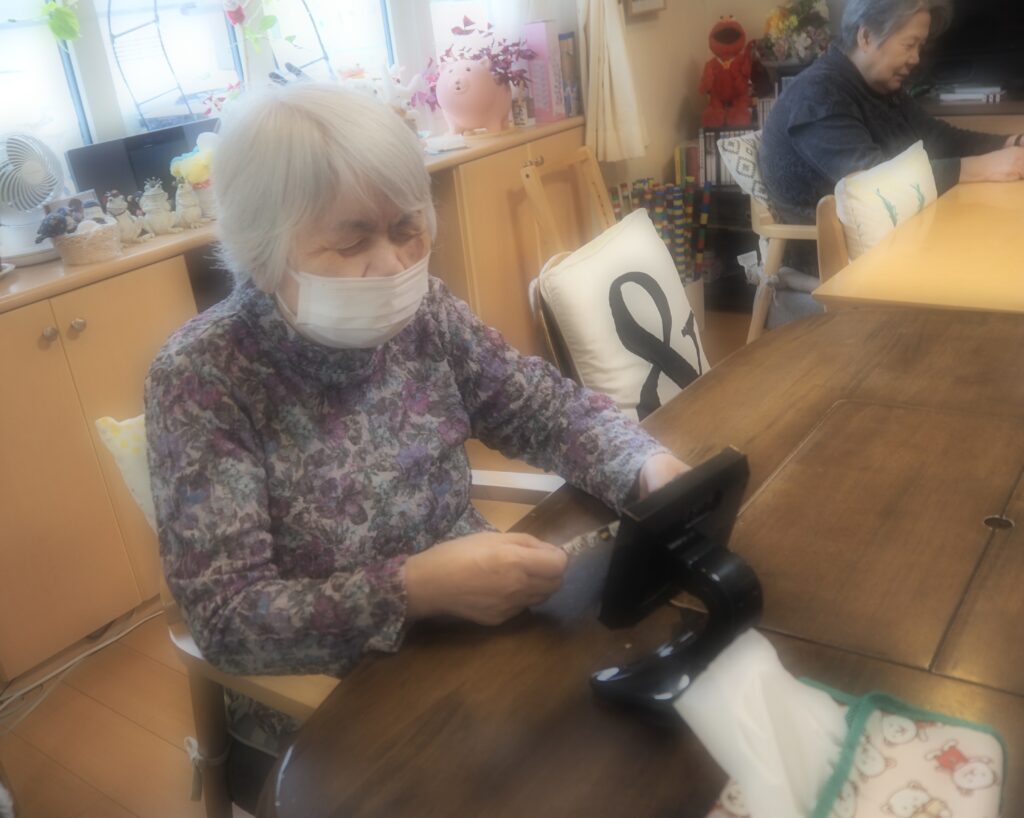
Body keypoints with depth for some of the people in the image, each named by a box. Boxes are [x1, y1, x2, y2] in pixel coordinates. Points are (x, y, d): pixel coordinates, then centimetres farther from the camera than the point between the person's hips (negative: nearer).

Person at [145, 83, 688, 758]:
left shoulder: (422, 314, -7)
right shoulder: (200, 380, -20)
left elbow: (549, 408, 1)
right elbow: (227, 620, -22)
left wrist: (650, 467, -18)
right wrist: (414, 589, -34)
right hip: (325, 700, -4)